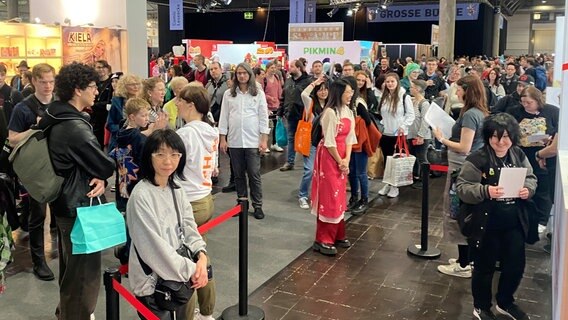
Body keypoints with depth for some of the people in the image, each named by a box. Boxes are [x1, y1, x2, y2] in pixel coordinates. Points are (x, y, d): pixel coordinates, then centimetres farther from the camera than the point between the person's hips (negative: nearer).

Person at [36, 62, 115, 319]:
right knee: (83, 270, 3)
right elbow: (106, 166, -21)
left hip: (64, 202, 11)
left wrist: (97, 178, -9)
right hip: (79, 207, -11)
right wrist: (101, 177, 1)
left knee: (70, 265, 26)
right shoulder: (76, 127, -26)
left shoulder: (55, 120, 5)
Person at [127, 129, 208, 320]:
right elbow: (153, 246, -21)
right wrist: (190, 270, -16)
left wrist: (201, 256, -13)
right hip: (153, 284, -7)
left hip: (181, 277, 7)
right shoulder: (141, 196, -20)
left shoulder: (176, 189, 3)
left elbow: (188, 228, 4)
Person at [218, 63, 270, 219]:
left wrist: (264, 139, -5)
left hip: (253, 141, -2)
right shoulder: (228, 94, 6)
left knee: (254, 174, -1)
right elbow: (224, 117, 7)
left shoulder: (258, 93, 2)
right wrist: (222, 139, 3)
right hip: (234, 140, 2)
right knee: (239, 175, 10)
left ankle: (257, 205, 9)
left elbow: (264, 117, 1)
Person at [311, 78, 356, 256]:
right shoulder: (330, 112, -17)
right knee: (329, 197, -5)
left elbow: (350, 138, 7)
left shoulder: (349, 112, 9)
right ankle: (323, 240, 2)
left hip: (342, 157, 8)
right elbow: (329, 142, -18)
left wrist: (346, 160, -4)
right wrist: (339, 162, -11)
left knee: (339, 196, 14)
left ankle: (337, 235, 25)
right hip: (329, 157, -8)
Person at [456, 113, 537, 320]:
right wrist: (485, 191, -33)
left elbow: (531, 178, 13)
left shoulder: (518, 155, 2)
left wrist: (528, 188, -10)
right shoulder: (477, 159, -15)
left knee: (515, 266, 16)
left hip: (515, 224, 5)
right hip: (487, 225, -5)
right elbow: (463, 188, -17)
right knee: (485, 268, 10)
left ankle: (505, 302, 41)